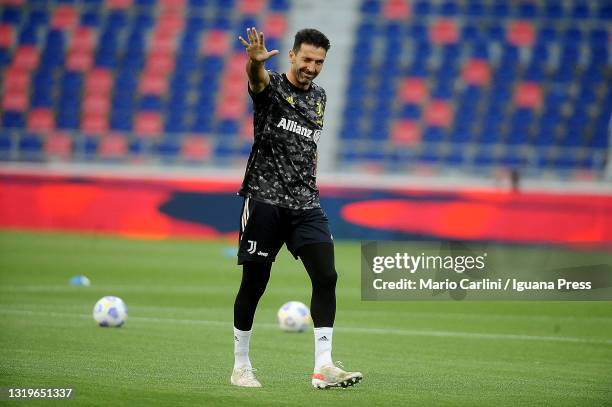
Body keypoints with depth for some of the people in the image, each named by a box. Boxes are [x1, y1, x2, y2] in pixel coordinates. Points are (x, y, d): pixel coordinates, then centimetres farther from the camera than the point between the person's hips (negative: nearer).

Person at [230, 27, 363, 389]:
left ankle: (323, 366, -10)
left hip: (306, 204, 5)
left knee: (326, 276, -10)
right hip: (266, 200, -5)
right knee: (254, 283, 0)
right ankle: (241, 366, 15)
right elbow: (257, 77, -30)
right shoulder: (271, 85, -4)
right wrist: (256, 61, -53)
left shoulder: (319, 97, 14)